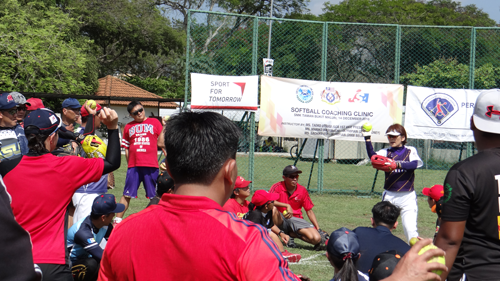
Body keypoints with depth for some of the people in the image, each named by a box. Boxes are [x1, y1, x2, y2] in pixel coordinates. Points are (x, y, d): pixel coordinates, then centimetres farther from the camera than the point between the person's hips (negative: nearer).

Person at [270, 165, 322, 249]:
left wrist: (318, 229, -1)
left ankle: (291, 234, 1)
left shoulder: (302, 191, 0)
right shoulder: (278, 187, -8)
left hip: (297, 220, 3)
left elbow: (309, 211, 7)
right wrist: (287, 206, -33)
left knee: (316, 238, -22)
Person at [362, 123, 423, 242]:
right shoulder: (386, 152, 5)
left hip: (407, 196, -2)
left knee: (410, 228, -10)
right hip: (389, 195, 2)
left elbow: (415, 164, -19)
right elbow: (373, 156, -16)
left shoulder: (410, 151, 3)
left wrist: (397, 164, -35)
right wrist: (367, 139, -29)